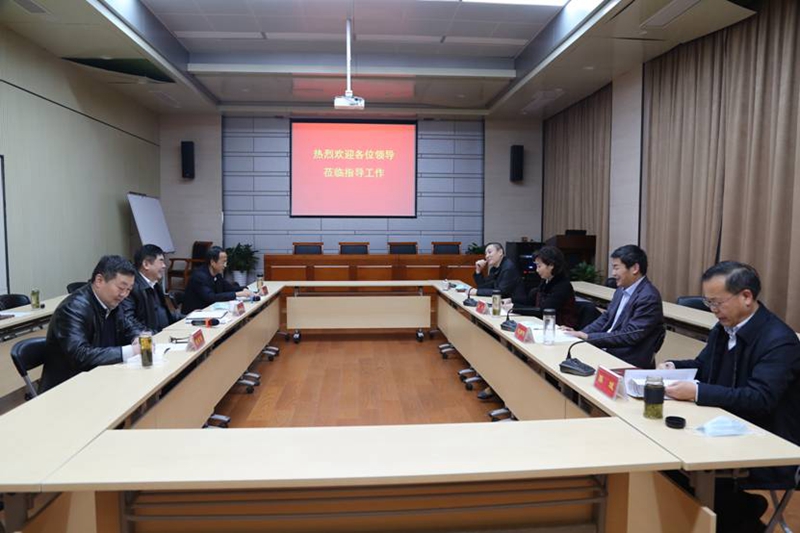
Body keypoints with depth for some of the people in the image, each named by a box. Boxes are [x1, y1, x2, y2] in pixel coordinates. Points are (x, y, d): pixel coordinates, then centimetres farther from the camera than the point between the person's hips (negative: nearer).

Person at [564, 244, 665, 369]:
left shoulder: (648, 297, -18)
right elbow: (606, 318, 14)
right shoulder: (622, 290, 9)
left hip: (630, 361, -7)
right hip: (607, 350, 7)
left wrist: (588, 337, -20)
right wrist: (581, 334, -2)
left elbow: (630, 336, -22)